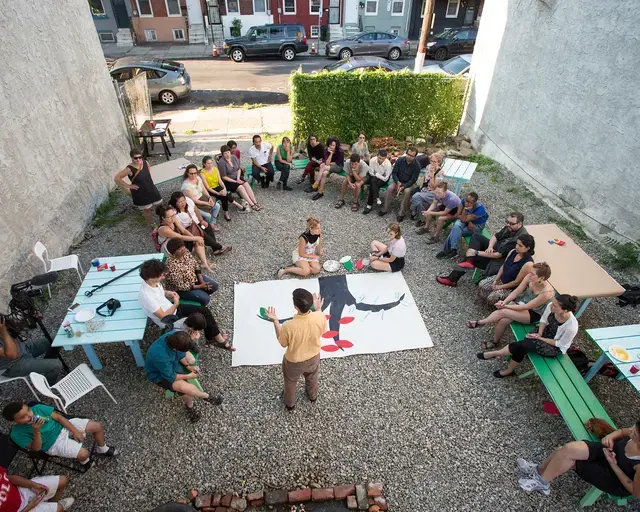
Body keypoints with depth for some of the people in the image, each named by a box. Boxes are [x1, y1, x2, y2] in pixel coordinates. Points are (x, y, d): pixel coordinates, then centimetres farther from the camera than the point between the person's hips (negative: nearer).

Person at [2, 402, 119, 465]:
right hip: (55, 444, -4)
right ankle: (84, 461, 17)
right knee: (83, 454, -25)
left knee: (98, 426, -5)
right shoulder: (17, 433, -18)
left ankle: (102, 449, 26)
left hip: (63, 427, 4)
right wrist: (36, 431, -35)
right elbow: (36, 448, -20)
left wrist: (75, 430, -9)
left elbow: (58, 417, -5)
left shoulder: (37, 408, -11)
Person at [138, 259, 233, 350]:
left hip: (172, 309, 7)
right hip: (169, 321, -7)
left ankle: (212, 338, 10)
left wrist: (168, 293, -5)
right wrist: (176, 304, -14)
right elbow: (163, 317, -25)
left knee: (205, 311, -1)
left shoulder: (152, 281, -11)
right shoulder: (146, 296, -34)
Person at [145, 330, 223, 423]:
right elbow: (170, 377, -26)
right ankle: (206, 397, 4)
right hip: (160, 374, -7)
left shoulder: (175, 335, -27)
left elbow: (180, 353, -3)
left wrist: (188, 366, -9)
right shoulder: (160, 356, -44)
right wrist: (189, 376, -15)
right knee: (185, 387, -23)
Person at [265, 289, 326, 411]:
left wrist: (275, 321, -14)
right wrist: (318, 309, 0)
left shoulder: (288, 326, -40)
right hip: (314, 357, 3)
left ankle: (290, 404, 58)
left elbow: (283, 343, -16)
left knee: (290, 382, 31)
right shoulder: (320, 317, -31)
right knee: (312, 378, 36)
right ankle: (313, 396, 65)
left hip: (294, 362, -3)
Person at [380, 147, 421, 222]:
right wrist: (398, 182, -18)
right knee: (390, 188, -26)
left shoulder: (417, 165, -16)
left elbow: (413, 180, -15)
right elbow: (394, 173, -1)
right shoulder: (400, 160, -10)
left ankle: (402, 213, -23)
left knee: (407, 192, -33)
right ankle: (385, 209, -13)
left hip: (408, 183, -2)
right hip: (398, 181, 2)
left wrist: (403, 187, -26)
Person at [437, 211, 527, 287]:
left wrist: (476, 252, -27)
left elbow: (499, 255, -31)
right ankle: (469, 262, -19)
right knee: (476, 236, -1)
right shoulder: (510, 227, -7)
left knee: (473, 257, -14)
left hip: (499, 260, -9)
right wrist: (490, 247, -16)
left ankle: (453, 279, -1)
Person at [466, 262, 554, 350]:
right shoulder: (530, 277, -18)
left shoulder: (547, 293, -32)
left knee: (503, 312, -25)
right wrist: (504, 302, -23)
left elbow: (526, 307, -25)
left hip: (534, 314, -5)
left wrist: (505, 306, -23)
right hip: (522, 301, 5)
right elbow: (517, 291, -8)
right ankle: (495, 341, 3)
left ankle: (480, 322, -3)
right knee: (503, 320, -20)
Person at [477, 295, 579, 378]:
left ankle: (496, 353, -7)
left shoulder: (571, 327, -35)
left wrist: (539, 338, -18)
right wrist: (539, 333, -14)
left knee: (523, 345, -25)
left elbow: (559, 344, -18)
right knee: (521, 347, -21)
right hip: (546, 332, 5)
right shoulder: (551, 306, -23)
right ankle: (509, 370, -1)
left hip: (556, 348, -5)